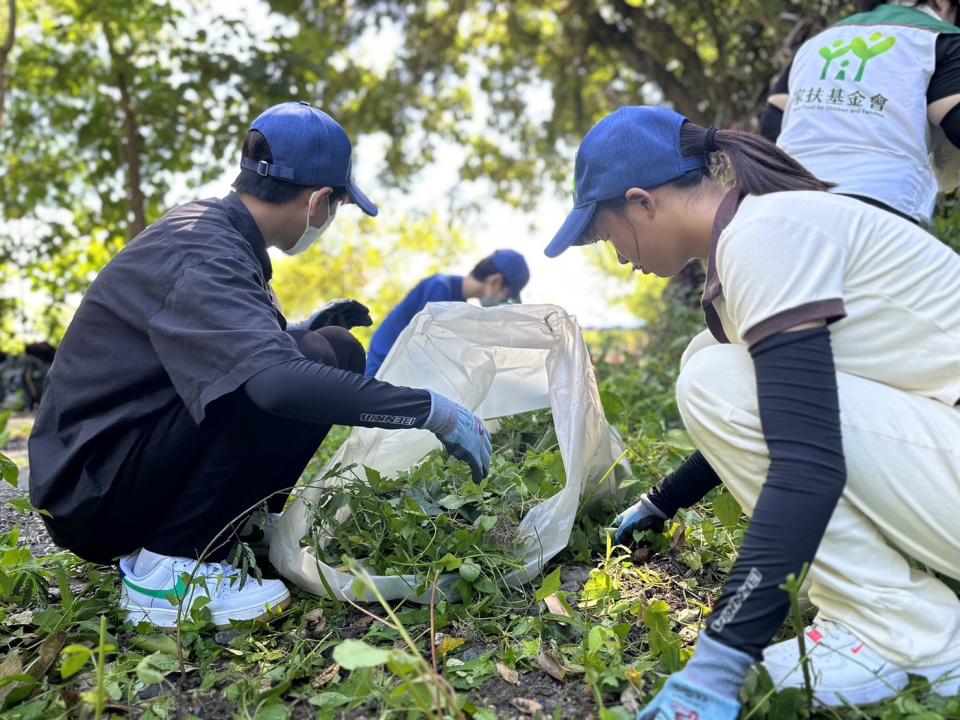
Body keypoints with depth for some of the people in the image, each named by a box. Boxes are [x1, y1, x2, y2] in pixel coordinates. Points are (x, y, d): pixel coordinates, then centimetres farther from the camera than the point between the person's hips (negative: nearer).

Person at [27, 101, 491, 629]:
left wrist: (300, 332, 16)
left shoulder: (210, 226, 5)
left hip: (133, 455, 10)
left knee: (336, 354, 6)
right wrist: (432, 409, -33)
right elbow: (278, 381, -40)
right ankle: (167, 570, -13)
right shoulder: (203, 256, -23)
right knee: (310, 370, -25)